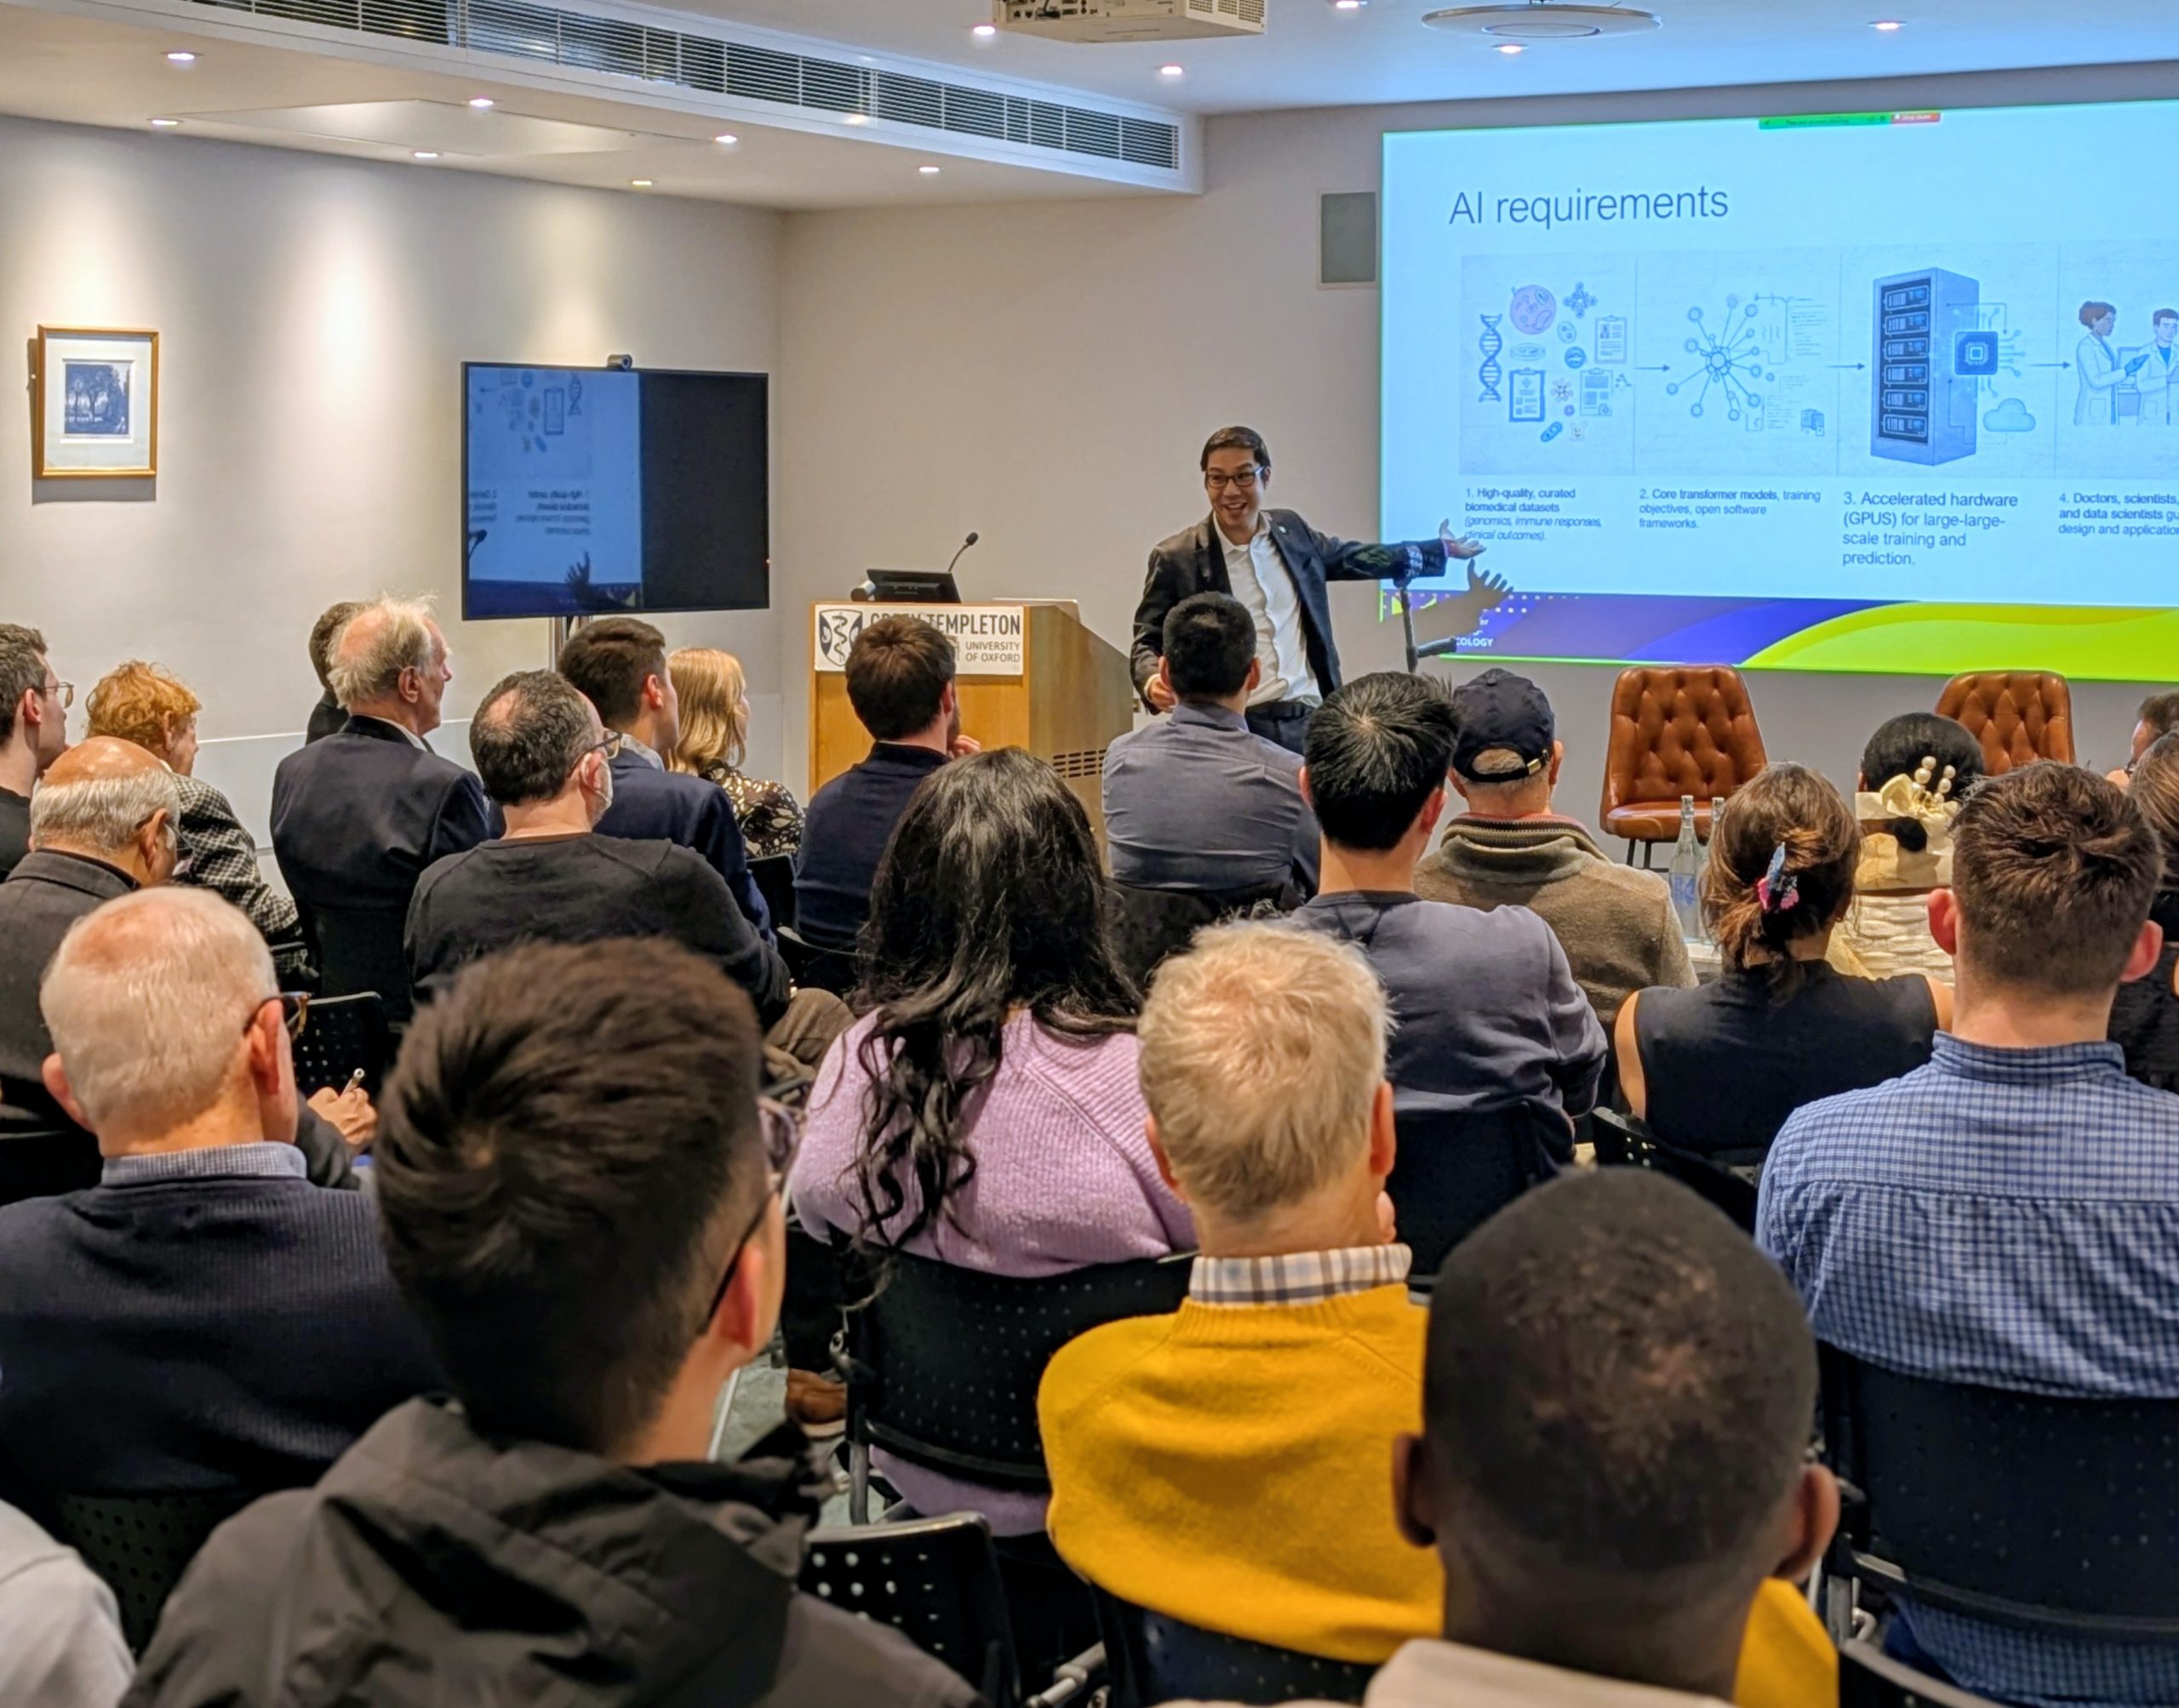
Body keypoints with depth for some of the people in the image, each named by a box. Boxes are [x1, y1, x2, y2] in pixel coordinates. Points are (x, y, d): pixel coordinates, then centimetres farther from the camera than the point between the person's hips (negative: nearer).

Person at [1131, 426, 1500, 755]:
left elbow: (1355, 557, 29)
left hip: (1311, 723, 5)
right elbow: (1148, 643, 0)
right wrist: (1152, 683, -23)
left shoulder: (1292, 531, 12)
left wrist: (1441, 551, 37)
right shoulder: (1176, 558, -2)